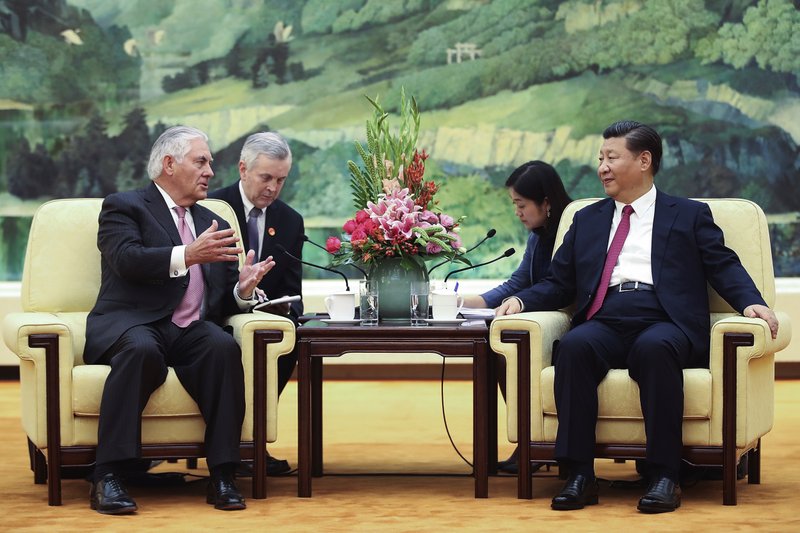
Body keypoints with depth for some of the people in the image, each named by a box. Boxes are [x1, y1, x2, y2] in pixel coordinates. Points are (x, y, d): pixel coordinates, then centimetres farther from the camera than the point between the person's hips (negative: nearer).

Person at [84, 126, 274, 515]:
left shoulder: (213, 224, 26)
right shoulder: (124, 207, 8)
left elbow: (223, 300, 21)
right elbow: (127, 260, -13)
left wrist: (243, 290, -3)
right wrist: (188, 255, -25)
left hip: (190, 331, 4)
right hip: (131, 325, -4)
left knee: (224, 347, -29)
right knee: (142, 350, -38)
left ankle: (222, 476, -30)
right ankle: (107, 478, -37)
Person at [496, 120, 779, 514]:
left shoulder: (689, 215, 19)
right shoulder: (587, 220, 29)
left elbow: (724, 267, 8)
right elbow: (559, 283, 24)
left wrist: (751, 302, -12)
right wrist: (521, 301, 4)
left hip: (663, 323, -2)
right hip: (604, 323, 3)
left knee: (654, 348, -38)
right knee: (573, 345, -32)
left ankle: (664, 476, -35)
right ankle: (579, 475, -33)